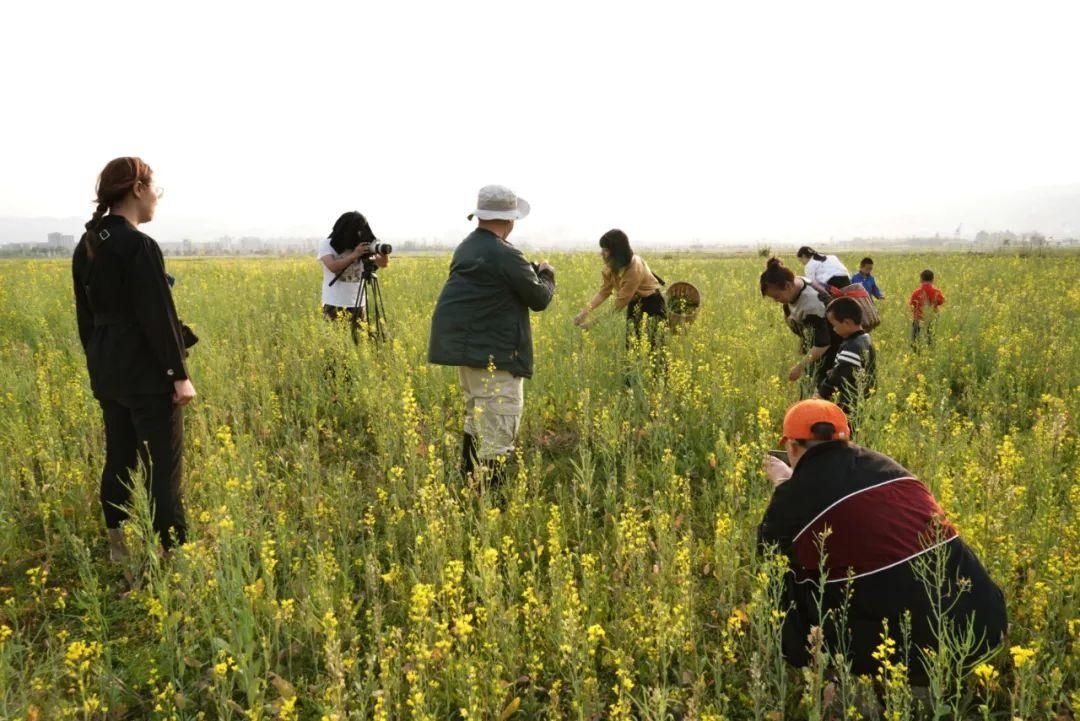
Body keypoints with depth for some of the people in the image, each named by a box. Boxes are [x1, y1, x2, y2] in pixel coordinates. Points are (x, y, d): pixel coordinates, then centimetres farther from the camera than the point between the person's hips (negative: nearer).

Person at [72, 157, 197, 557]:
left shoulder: (86, 246, 8)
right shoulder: (140, 246, -18)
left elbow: (85, 314, 14)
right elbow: (158, 316, -19)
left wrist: (100, 362, 22)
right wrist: (180, 374, -13)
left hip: (107, 372, 9)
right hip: (146, 372, -8)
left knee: (118, 459, 17)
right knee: (163, 466, -2)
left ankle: (118, 546, 27)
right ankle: (172, 550, 3)